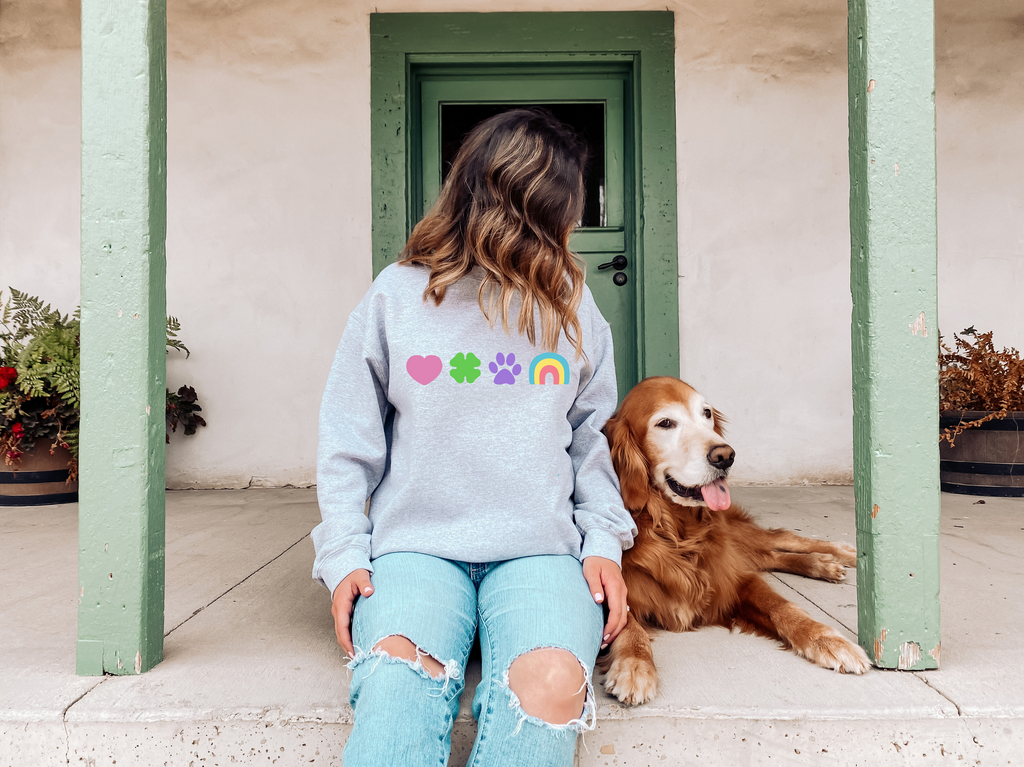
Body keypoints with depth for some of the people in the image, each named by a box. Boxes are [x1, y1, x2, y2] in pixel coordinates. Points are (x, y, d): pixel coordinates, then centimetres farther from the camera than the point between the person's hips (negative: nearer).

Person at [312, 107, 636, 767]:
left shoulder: (572, 306, 13)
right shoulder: (397, 296, 6)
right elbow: (349, 440, 8)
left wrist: (604, 540, 4)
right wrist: (344, 554, -2)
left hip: (539, 546, 2)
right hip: (414, 543, -1)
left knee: (554, 683, -30)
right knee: (399, 673, -33)